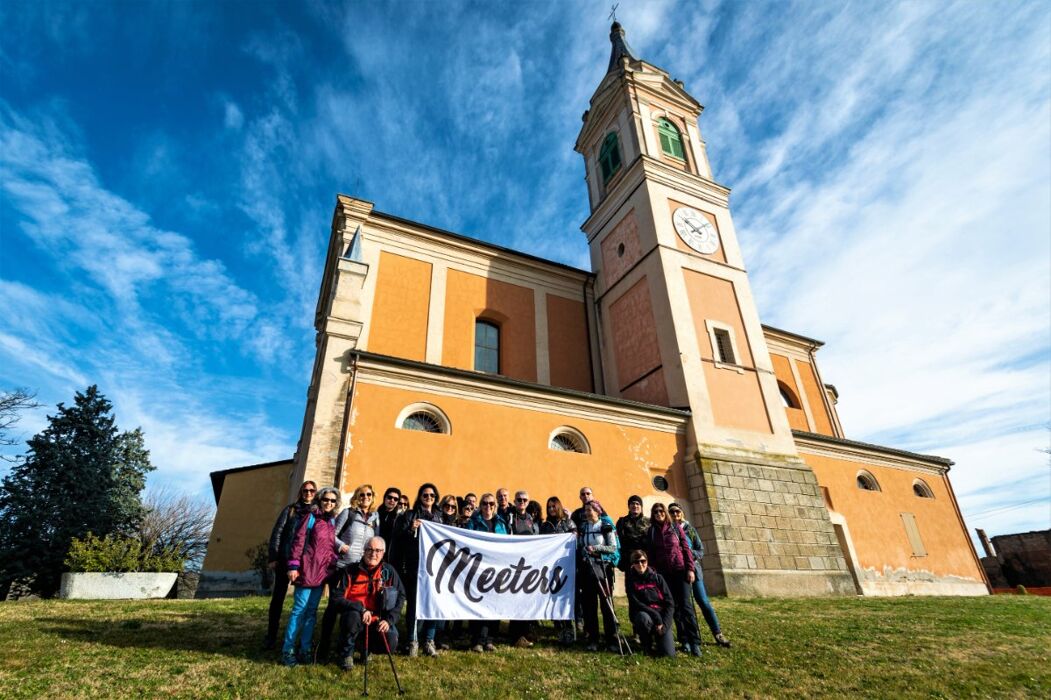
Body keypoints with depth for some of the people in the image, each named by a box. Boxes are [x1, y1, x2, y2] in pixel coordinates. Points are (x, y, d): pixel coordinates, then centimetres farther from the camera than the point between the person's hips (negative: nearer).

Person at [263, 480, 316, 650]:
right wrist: (273, 557, -6)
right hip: (285, 559, 0)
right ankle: (271, 635, 19)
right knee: (278, 597, 6)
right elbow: (277, 533, 2)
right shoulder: (290, 509, 7)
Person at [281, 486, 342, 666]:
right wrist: (293, 566, -13)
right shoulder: (311, 517, -3)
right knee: (299, 610, -4)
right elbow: (298, 541, -8)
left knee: (312, 612, 10)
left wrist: (333, 568, 15)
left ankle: (305, 649, 17)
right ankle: (287, 650, 6)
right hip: (307, 570, -6)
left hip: (322, 573, 6)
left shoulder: (333, 521, 13)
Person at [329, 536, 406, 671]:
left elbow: (400, 596, 0)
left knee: (391, 643, -24)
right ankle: (346, 654, -5)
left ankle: (367, 648, 13)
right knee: (352, 616, -35)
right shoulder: (350, 571, -8)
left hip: (378, 620, 2)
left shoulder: (389, 571, -2)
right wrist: (361, 608, -26)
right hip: (356, 617, -2)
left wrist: (389, 620, -13)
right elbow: (337, 599, -13)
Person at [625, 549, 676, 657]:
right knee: (644, 618, -37)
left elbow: (670, 603, -3)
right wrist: (655, 615, -24)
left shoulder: (657, 577, -2)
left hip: (662, 616, 1)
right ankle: (646, 645, -6)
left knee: (669, 653, -18)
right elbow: (635, 604, -14)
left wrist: (664, 624, -15)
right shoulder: (630, 580, -6)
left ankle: (657, 636, 17)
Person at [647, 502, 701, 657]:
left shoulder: (676, 528, 3)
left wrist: (690, 569, -7)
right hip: (664, 573, 2)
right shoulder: (651, 532, 6)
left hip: (681, 570, -1)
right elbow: (650, 553, 6)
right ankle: (684, 639, 12)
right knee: (674, 605, 4)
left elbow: (686, 548, 1)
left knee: (685, 604, -8)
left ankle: (694, 641, -5)